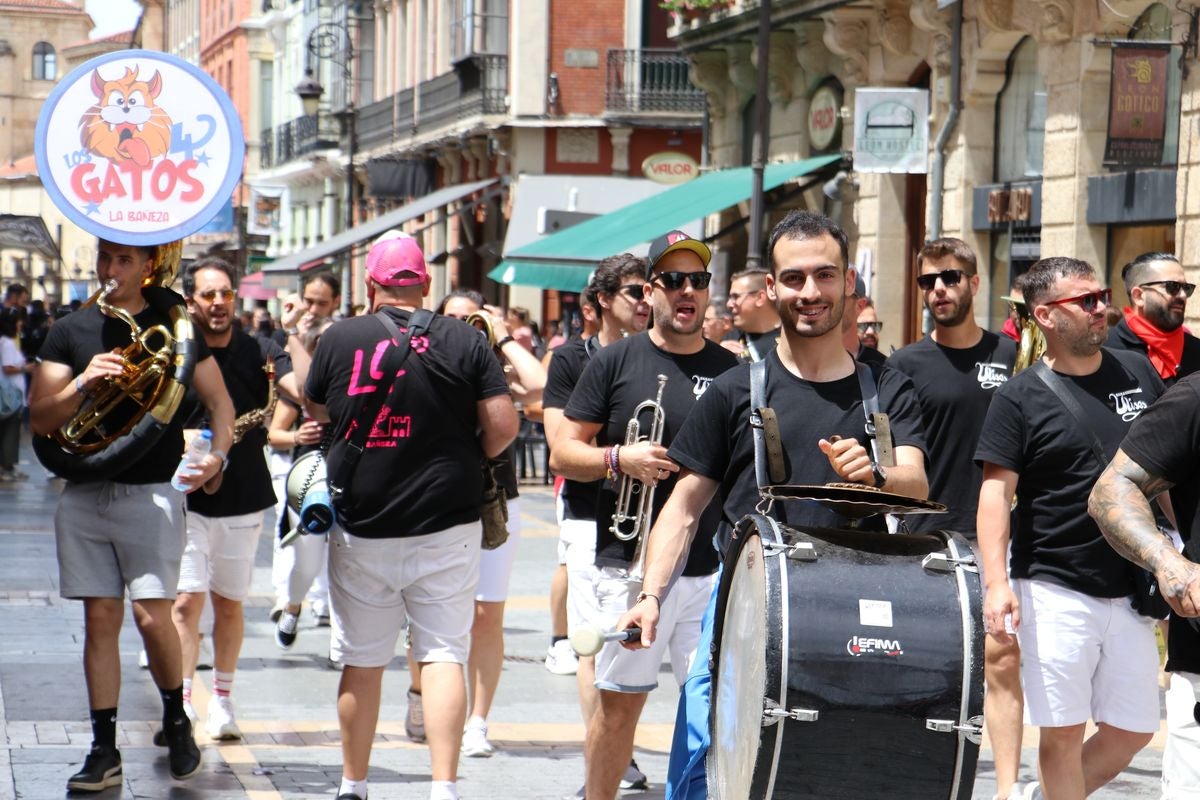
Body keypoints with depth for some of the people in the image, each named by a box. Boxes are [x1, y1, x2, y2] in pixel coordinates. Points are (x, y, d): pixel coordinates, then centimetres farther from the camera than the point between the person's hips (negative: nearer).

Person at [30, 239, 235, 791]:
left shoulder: (174, 329, 3)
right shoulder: (69, 333, 7)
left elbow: (219, 402, 8)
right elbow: (40, 420, 2)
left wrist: (217, 455, -10)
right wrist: (83, 383, -16)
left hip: (151, 494, -2)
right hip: (85, 495, 2)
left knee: (151, 615, -11)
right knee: (100, 618, 4)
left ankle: (176, 719, 14)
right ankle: (104, 750, 10)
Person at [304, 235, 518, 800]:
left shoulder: (339, 339, -2)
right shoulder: (462, 340, -4)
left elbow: (314, 411, 13)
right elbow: (503, 424, -6)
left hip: (360, 531, 1)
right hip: (446, 526, -1)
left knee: (361, 661, 10)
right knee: (443, 654, 2)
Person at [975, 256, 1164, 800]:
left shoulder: (1138, 374, 8)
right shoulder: (1021, 398, -5)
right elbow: (996, 491, -9)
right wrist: (996, 581, -20)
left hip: (1130, 589, 5)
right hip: (1055, 591, -5)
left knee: (1133, 731, 9)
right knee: (1063, 731, 0)